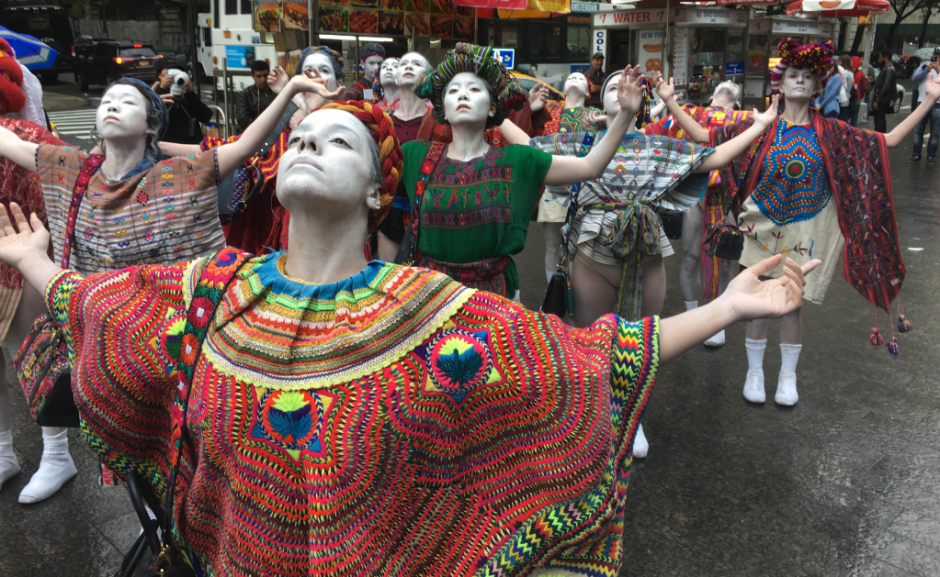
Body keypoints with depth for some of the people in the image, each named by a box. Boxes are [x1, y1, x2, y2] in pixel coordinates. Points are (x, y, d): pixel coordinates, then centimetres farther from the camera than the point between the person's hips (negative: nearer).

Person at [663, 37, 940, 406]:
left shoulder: (831, 132, -1)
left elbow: (889, 141, 1)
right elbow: (703, 136, -6)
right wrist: (670, 102, -12)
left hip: (806, 231, 1)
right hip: (764, 227, 0)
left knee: (792, 303, 8)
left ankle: (788, 376, 25)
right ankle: (754, 371, 23)